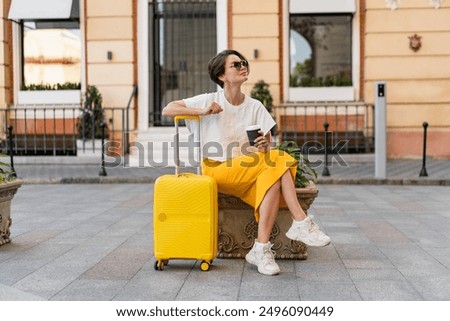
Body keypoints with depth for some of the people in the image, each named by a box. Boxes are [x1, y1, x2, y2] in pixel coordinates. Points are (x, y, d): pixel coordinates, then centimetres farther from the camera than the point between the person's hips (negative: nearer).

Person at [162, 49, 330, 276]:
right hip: (217, 170, -4)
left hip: (250, 170, 4)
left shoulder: (255, 106, 8)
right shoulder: (210, 100, -1)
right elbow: (167, 110, -5)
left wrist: (265, 145, -19)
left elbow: (267, 144, 6)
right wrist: (203, 112, -17)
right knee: (278, 162, -26)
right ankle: (301, 223, -24)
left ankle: (261, 249, -32)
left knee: (272, 176, -32)